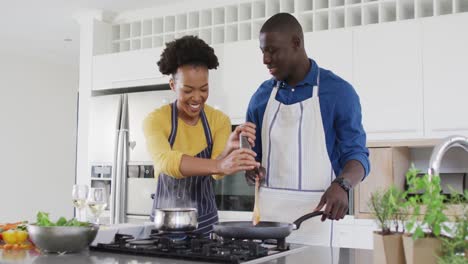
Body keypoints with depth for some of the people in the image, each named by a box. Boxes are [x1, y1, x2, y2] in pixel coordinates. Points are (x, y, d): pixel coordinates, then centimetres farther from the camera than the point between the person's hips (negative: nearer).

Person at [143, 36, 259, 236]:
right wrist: (219, 165, -48)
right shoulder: (155, 120, -13)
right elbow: (166, 161, -32)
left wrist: (229, 150, -39)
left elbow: (215, 171, -18)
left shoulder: (219, 121, -4)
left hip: (205, 222, 2)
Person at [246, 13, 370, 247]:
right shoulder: (261, 96, 8)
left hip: (313, 212, -3)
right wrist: (251, 167, -6)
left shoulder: (338, 91, -5)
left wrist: (341, 184, -25)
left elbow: (356, 153, -5)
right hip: (268, 209, 4)